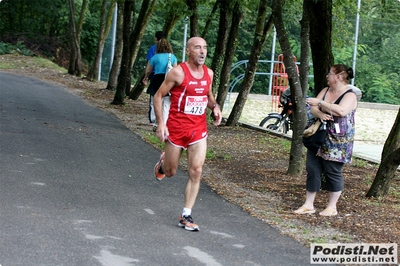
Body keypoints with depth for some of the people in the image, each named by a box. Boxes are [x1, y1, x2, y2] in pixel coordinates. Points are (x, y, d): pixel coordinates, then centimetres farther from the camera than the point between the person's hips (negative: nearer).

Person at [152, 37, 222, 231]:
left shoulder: (209, 73, 4)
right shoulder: (178, 72, -12)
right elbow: (158, 96, -7)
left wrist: (215, 107, 0)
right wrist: (160, 123, -15)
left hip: (199, 130, 4)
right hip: (176, 128, -4)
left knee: (196, 172, -7)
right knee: (170, 172, 9)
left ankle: (186, 216, 1)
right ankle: (163, 162, 48)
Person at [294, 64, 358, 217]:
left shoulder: (350, 95, -11)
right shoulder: (325, 91, 10)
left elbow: (341, 111, -30)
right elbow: (313, 108, 4)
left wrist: (319, 103, -25)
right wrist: (319, 114, -19)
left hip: (337, 142, -7)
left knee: (333, 172, 0)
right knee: (312, 169, 4)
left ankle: (332, 207, 12)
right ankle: (308, 205, 11)